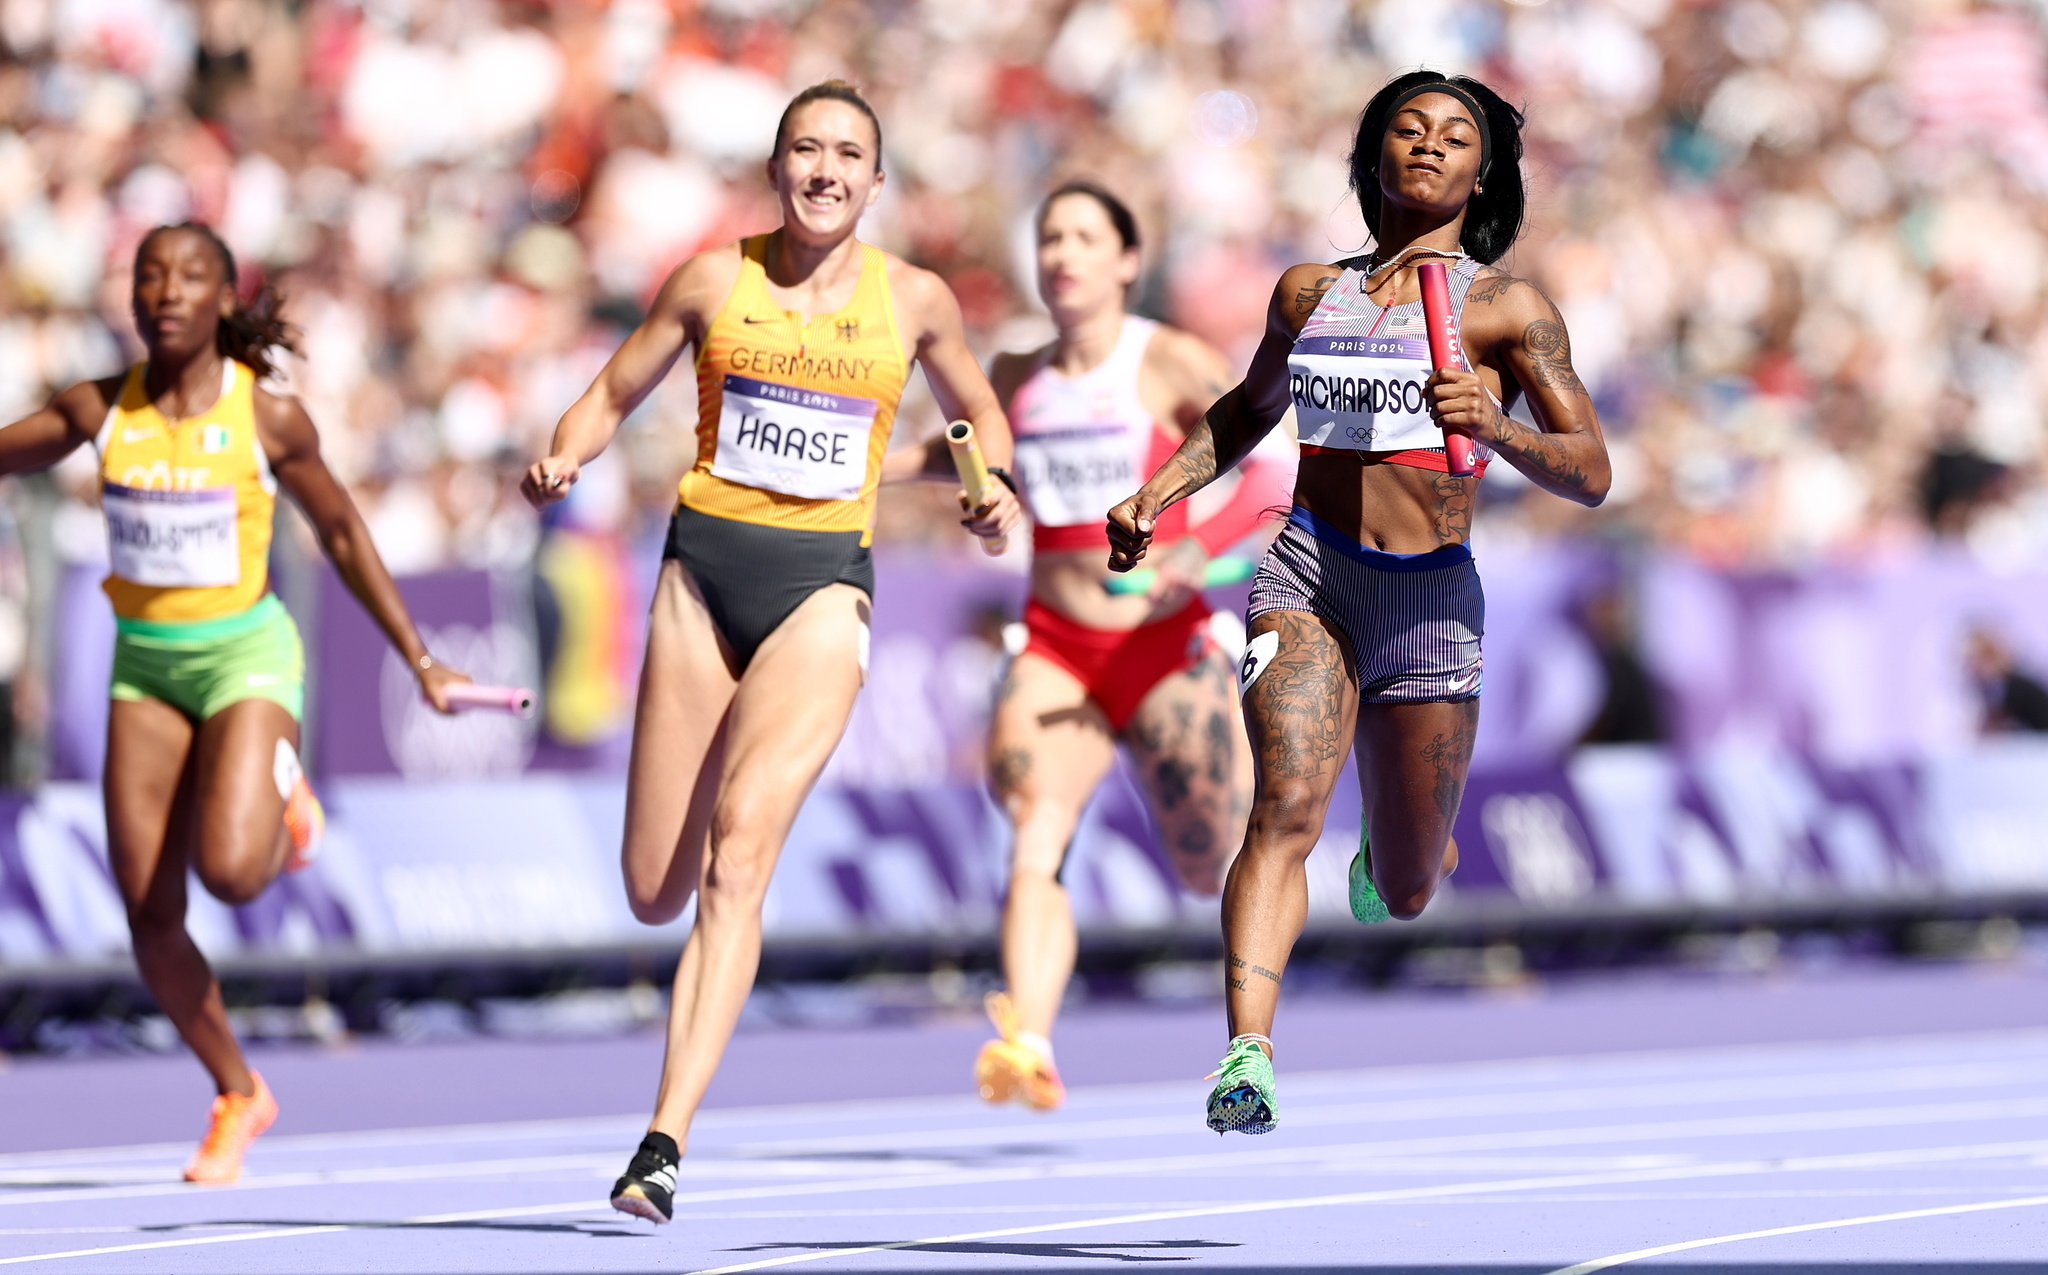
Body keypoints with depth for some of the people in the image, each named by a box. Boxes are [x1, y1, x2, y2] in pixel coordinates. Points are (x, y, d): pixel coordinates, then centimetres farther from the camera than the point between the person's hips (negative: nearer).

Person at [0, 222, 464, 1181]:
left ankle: (280, 787, 12)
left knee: (231, 871, -25)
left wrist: (419, 660, 8)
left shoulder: (269, 417, -8)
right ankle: (238, 1097, 19)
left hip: (245, 652, -3)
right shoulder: (101, 411, -2)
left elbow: (342, 533, 5)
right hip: (145, 662, 3)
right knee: (149, 915, -2)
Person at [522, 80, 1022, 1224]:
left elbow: (979, 411, 20)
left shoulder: (915, 300, 3)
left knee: (741, 848, -22)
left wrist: (997, 494, -1)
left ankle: (666, 1142, -26)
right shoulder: (715, 280, 3)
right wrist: (562, 461, -10)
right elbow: (613, 397, 11)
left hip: (822, 586, -2)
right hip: (705, 569, 2)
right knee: (656, 895, 2)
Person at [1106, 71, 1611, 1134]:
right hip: (1309, 577, 1)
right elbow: (1248, 410, 30)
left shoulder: (1506, 308, 1)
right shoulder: (1308, 292, 12)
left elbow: (1591, 473, -4)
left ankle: (1392, 842, 47)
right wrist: (1158, 494, 16)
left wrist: (1496, 428, -22)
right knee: (1287, 805, -25)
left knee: (1403, 895, 9)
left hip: (1433, 601, -1)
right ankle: (1247, 1058, -35)